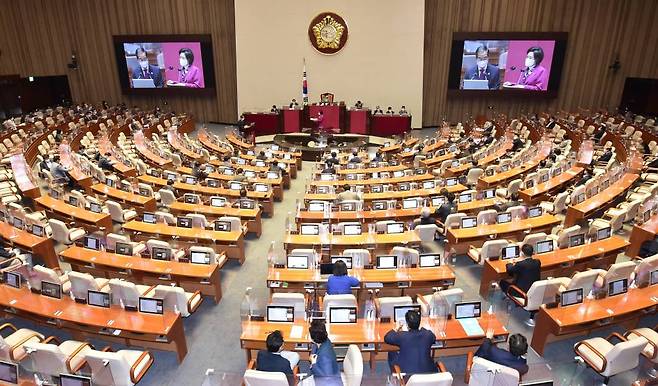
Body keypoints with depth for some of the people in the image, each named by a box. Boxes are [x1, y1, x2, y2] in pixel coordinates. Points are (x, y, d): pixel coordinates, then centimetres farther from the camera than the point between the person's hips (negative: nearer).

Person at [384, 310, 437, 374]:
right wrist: (422, 329, 25)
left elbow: (387, 338, 0)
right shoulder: (428, 334, -14)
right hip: (428, 372, 3)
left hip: (406, 373, -2)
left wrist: (396, 329, 16)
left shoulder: (402, 336, -20)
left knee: (392, 354, 22)